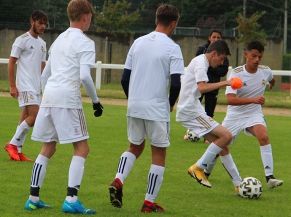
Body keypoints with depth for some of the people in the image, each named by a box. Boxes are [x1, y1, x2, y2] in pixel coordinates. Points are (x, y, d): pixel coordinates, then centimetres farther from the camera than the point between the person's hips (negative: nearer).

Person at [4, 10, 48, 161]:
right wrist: (12, 86, -13)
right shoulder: (22, 40, -6)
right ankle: (12, 144, -8)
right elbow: (11, 62, -8)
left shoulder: (42, 43, 16)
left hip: (37, 86, 8)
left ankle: (17, 151, 8)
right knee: (34, 116, -17)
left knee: (26, 117, 6)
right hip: (25, 85, -8)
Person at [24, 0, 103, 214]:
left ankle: (33, 198, 13)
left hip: (48, 96, 8)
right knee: (82, 148, -3)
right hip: (68, 98, -8)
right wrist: (96, 100, -6)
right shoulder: (85, 42, -3)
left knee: (48, 148, 15)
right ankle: (71, 200, -14)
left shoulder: (59, 40, 21)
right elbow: (84, 76, -16)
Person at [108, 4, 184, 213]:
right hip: (157, 109, -5)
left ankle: (118, 181, -2)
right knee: (159, 154, 8)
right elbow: (176, 84, -15)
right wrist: (170, 104, 3)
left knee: (135, 147, 22)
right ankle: (149, 203, 7)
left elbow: (125, 79, 8)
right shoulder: (172, 48, -9)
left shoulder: (138, 43, 7)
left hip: (134, 107, 5)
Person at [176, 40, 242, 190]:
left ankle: (238, 184, 7)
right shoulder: (201, 63, -11)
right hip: (191, 111, -11)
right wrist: (225, 83, -23)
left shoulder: (198, 61, 20)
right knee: (226, 136, -17)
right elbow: (202, 87, -26)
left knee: (222, 146, 7)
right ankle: (199, 167, -10)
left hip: (190, 110, 11)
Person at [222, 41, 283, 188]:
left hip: (254, 114, 1)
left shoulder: (265, 71, -8)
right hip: (235, 114, -1)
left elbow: (272, 81, 20)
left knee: (264, 136, -27)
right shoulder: (236, 73, -21)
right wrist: (253, 100, -45)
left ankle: (269, 177, -30)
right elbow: (230, 99, -34)